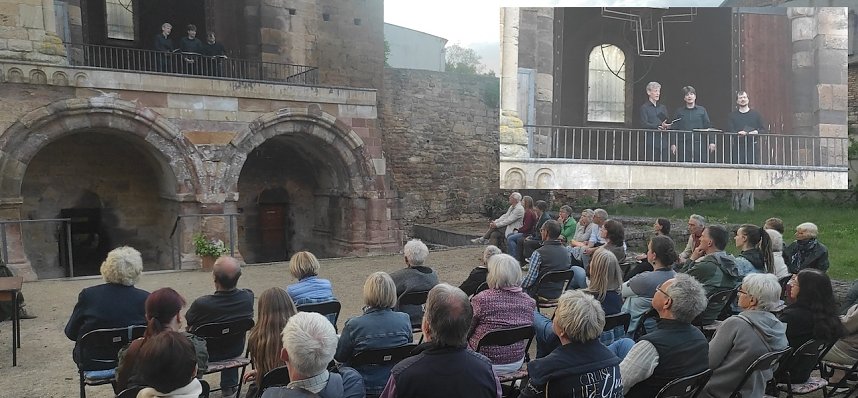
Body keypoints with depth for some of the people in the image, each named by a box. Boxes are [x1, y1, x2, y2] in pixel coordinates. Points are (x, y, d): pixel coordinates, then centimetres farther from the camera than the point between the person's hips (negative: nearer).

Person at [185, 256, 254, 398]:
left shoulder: (201, 304, -35)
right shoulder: (248, 297, -24)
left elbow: (188, 321, -12)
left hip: (205, 356, -2)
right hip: (236, 352, 3)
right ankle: (229, 386, 44)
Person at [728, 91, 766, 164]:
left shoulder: (756, 114, 13)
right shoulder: (732, 115, 12)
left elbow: (763, 129, 9)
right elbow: (729, 130, 1)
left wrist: (757, 132, -12)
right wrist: (738, 133, -18)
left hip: (752, 146, 1)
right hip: (738, 146, -1)